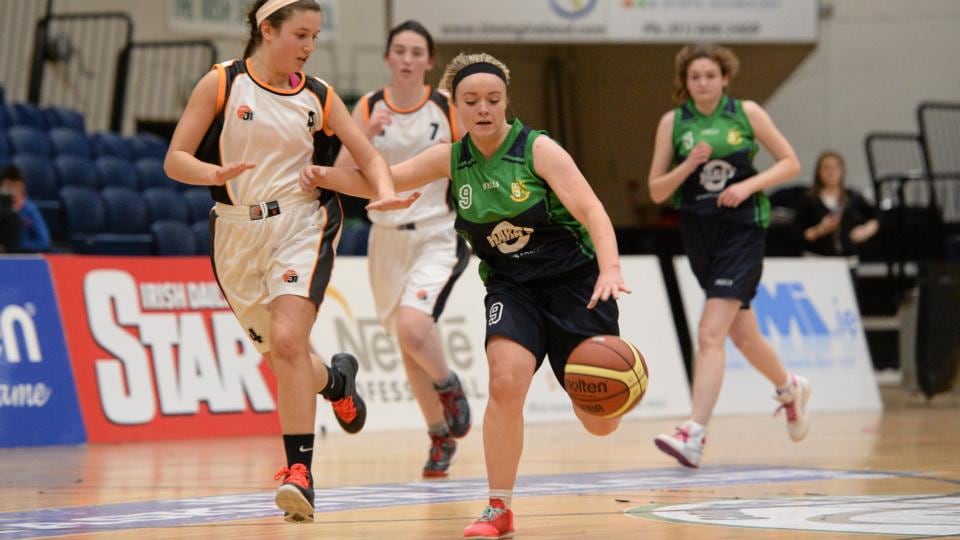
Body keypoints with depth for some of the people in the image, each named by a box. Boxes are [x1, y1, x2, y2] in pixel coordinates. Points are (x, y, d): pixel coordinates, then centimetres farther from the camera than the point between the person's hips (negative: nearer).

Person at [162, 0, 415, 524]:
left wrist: (385, 192, -15)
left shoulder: (318, 96, 4)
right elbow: (175, 160, -5)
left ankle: (299, 471, -22)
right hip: (237, 231, 1)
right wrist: (214, 174, -27)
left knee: (288, 342, -22)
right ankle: (336, 378, 45)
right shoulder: (221, 84, -3)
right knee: (280, 356, 10)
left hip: (300, 225, -1)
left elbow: (367, 155, 7)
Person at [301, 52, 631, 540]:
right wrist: (327, 176, -15)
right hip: (510, 285, 3)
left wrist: (610, 269, -40)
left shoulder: (538, 150, -16)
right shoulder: (452, 159, -3)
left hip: (574, 279, -3)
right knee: (505, 381, -25)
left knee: (600, 424, 0)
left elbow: (591, 211, -24)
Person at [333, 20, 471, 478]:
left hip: (436, 236, -3)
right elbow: (341, 175, -5)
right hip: (387, 238, 3)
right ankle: (440, 436, 28)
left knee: (414, 325, -28)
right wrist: (366, 135, -20)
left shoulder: (447, 109, -4)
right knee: (408, 346, 11)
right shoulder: (368, 108, 1)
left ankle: (448, 385, 3)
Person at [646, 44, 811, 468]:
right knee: (742, 333, 17)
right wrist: (689, 165, -15)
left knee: (710, 334, -16)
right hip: (698, 231, 4)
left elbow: (790, 163, 3)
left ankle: (694, 436, -20)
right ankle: (789, 388, 45)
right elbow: (656, 191, 3)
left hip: (742, 230, -4)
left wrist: (749, 184, -13)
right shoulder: (673, 122, 2)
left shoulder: (746, 113, -2)